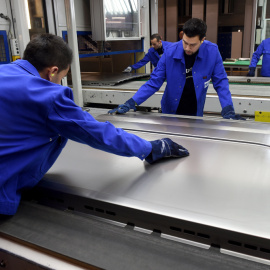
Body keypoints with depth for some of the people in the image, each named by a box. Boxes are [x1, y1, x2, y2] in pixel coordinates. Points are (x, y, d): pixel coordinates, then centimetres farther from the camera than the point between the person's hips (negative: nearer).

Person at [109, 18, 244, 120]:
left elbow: (220, 82, -9)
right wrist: (130, 103, -23)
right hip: (170, 111, 0)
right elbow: (154, 82, -14)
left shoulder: (212, 52, -17)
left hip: (195, 113, 0)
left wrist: (228, 110, -21)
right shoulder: (170, 52, -17)